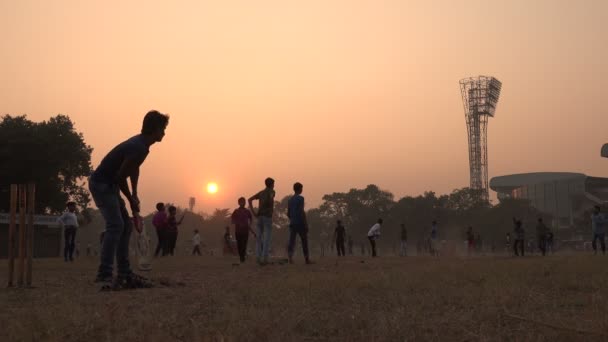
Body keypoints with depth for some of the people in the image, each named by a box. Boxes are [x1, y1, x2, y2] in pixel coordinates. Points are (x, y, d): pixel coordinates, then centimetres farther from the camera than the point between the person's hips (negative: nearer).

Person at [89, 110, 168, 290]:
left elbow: (133, 169, 21)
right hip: (101, 184, -10)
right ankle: (104, 275, -22)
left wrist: (134, 195, 12)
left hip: (107, 185, 10)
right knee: (116, 225, -18)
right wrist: (131, 199, -8)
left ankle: (125, 274, 11)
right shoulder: (138, 148, -24)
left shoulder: (140, 144, 8)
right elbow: (120, 176, -21)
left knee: (125, 226, 9)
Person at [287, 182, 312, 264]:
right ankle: (306, 259, 15)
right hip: (300, 223, -5)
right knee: (304, 242, 7)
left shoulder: (290, 200, 13)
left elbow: (288, 213, 15)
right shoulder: (300, 198, -8)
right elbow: (302, 212, -16)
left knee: (291, 241, -4)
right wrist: (306, 224, -14)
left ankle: (289, 256, -26)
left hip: (292, 223, 5)